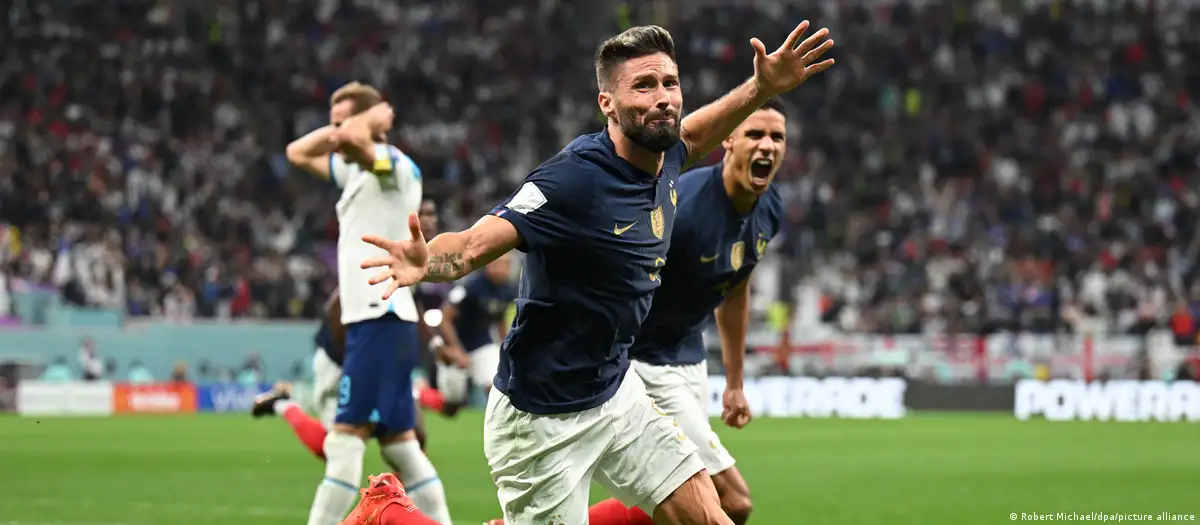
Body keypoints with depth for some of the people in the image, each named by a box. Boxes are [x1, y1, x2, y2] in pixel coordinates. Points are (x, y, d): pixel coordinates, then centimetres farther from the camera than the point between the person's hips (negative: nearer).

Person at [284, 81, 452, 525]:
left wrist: (372, 116, -9)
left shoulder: (396, 167, -10)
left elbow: (353, 138, -30)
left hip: (382, 319, -10)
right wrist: (338, 127, 12)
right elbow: (298, 153, 27)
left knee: (346, 438, -14)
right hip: (371, 320, 10)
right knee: (400, 444, 10)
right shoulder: (359, 171, 18)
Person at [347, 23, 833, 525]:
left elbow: (689, 136, 25)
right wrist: (425, 261, -54)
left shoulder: (664, 159, -1)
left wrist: (762, 88, 14)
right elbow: (472, 245, -33)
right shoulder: (574, 178, -25)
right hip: (542, 421, -8)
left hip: (616, 391, 8)